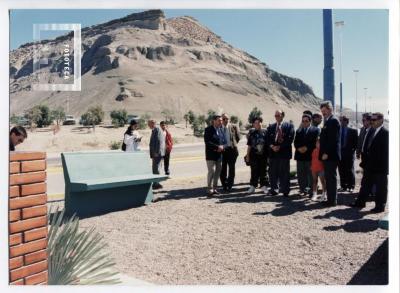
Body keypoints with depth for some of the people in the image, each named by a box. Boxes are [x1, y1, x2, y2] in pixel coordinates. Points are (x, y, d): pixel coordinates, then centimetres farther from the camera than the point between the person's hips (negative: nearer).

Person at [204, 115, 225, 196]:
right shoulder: (208, 129, -8)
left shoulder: (220, 130, 13)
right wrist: (217, 147, -20)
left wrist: (222, 147, -7)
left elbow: (223, 141, 15)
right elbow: (207, 142, -17)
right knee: (211, 171, -9)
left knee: (218, 172, 9)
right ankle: (210, 190, -1)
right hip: (211, 155, -7)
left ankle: (214, 188, 19)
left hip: (219, 155, 7)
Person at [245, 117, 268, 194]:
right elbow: (249, 145, 8)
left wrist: (268, 154, 4)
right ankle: (253, 186, 13)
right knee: (254, 171, 4)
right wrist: (247, 155, 6)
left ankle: (264, 186, 16)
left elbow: (268, 144, 6)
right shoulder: (251, 133, 4)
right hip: (254, 155, 0)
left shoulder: (265, 132, 2)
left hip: (263, 155, 0)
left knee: (263, 171, 7)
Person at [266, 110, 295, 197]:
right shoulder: (271, 127, 15)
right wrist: (272, 146, -9)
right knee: (273, 172, 5)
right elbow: (268, 139, 9)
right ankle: (274, 189, 15)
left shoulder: (289, 126, 2)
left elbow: (290, 138, -8)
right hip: (273, 152, 4)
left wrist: (280, 146, -14)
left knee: (284, 172, 1)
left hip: (284, 152, -3)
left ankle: (285, 190, 10)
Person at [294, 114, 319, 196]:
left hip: (310, 155, -4)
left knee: (310, 174, -1)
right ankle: (303, 190, 13)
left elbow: (315, 142, -7)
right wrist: (299, 148, -9)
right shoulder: (298, 131, 16)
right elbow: (295, 142, 10)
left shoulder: (315, 130, 3)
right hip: (300, 155, 4)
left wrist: (307, 148, -15)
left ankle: (311, 191, 5)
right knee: (300, 174, 5)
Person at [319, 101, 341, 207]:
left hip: (330, 155, -9)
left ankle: (333, 200, 3)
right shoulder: (327, 121, 18)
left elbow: (333, 139, -19)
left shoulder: (333, 120, -12)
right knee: (328, 178, 12)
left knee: (331, 177, -3)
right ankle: (330, 199, 20)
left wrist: (326, 153, -19)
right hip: (326, 154, 9)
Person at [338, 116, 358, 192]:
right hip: (340, 153, 3)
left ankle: (351, 187, 11)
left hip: (349, 153, -3)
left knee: (350, 171, 2)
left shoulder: (353, 131, 1)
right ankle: (343, 186, 15)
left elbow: (356, 142, 1)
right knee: (341, 171, 6)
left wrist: (353, 150, -7)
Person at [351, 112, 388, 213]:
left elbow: (385, 151, -14)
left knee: (380, 187, 4)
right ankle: (360, 202, 22)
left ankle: (380, 206, 13)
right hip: (369, 166, 8)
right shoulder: (370, 132, 11)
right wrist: (364, 162, 9)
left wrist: (384, 165, -17)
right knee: (365, 184, 14)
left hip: (380, 167, -7)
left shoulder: (385, 133, -11)